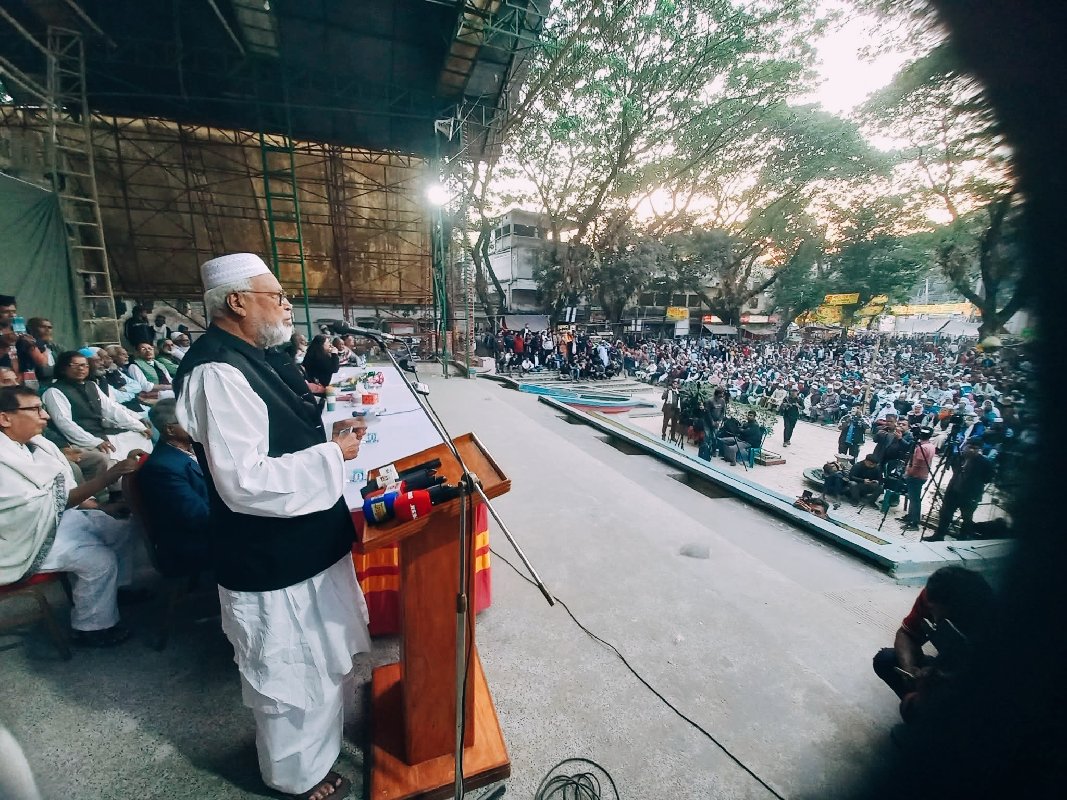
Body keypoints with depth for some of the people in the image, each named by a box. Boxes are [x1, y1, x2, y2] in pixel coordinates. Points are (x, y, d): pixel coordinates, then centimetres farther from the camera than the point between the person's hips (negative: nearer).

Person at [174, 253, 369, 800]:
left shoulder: (242, 359, 6)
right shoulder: (217, 372, -26)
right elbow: (244, 482, -31)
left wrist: (325, 432, 4)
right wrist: (333, 454, -23)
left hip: (298, 546, 10)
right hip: (273, 562, -10)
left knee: (313, 660, 30)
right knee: (292, 676, 15)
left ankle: (314, 735, 56)